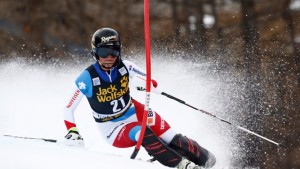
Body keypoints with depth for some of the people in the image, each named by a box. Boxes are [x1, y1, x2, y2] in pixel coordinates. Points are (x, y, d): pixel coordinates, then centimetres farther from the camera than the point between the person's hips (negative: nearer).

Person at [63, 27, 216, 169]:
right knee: (142, 133, -32)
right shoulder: (87, 78, -21)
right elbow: (68, 109, -13)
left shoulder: (125, 67, -12)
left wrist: (151, 85, -23)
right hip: (113, 130, -4)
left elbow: (150, 81, 0)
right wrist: (72, 132, -27)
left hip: (134, 113, 4)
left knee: (172, 139, -16)